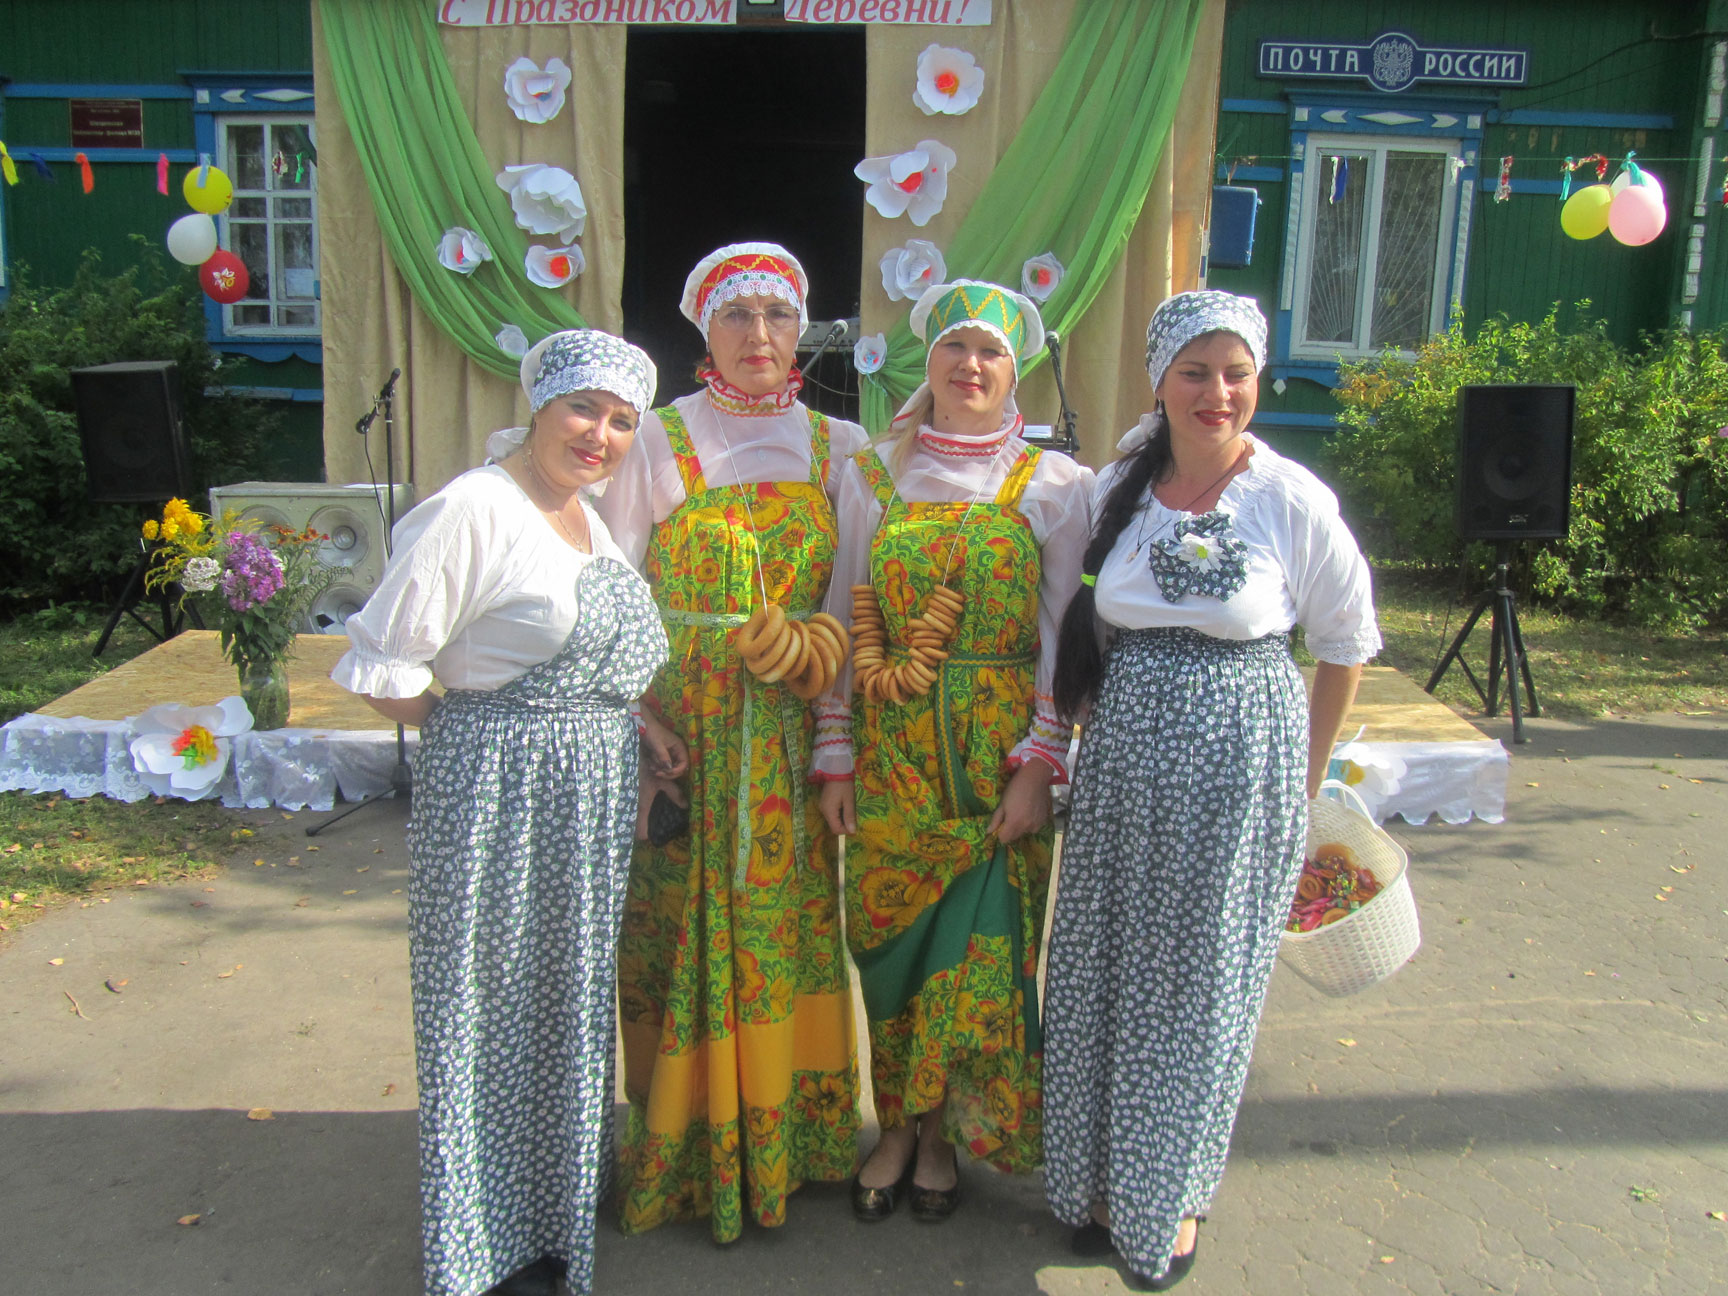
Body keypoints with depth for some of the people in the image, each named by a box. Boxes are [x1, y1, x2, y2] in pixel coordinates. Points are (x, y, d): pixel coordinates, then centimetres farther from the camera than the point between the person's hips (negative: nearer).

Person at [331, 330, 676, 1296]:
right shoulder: (474, 510, -15)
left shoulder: (588, 514, 11)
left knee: (574, 990, 19)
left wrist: (637, 731, 9)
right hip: (499, 787, -8)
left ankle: (570, 1195, 39)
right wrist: (485, 732, -7)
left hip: (595, 790, 8)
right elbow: (382, 669, -16)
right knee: (495, 1003, 4)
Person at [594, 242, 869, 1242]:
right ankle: (684, 1144, 18)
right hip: (680, 732, -2)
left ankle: (786, 1135, 24)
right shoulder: (661, 441, 0)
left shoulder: (841, 447, 7)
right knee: (682, 925, 2)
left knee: (792, 921, 7)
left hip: (795, 737, 2)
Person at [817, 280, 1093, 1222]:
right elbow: (847, 623, 5)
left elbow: (1066, 638, -2)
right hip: (891, 750, 2)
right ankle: (896, 1127, 27)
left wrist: (1040, 765, -8)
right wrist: (836, 758, 2)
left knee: (979, 950, 4)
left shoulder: (1054, 485, 0)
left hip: (1000, 751, -1)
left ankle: (944, 1133, 25)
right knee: (888, 940, 8)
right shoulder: (870, 475, 5)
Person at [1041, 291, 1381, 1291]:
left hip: (1241, 762, -3)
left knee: (1200, 982, 9)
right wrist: (1093, 729, 6)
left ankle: (1173, 1196, 31)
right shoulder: (1117, 490, 0)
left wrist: (1309, 773, 4)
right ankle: (1099, 1175, 34)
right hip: (1123, 758, 3)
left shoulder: (1294, 501, -9)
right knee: (1103, 971, 12)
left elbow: (1346, 644, 1)